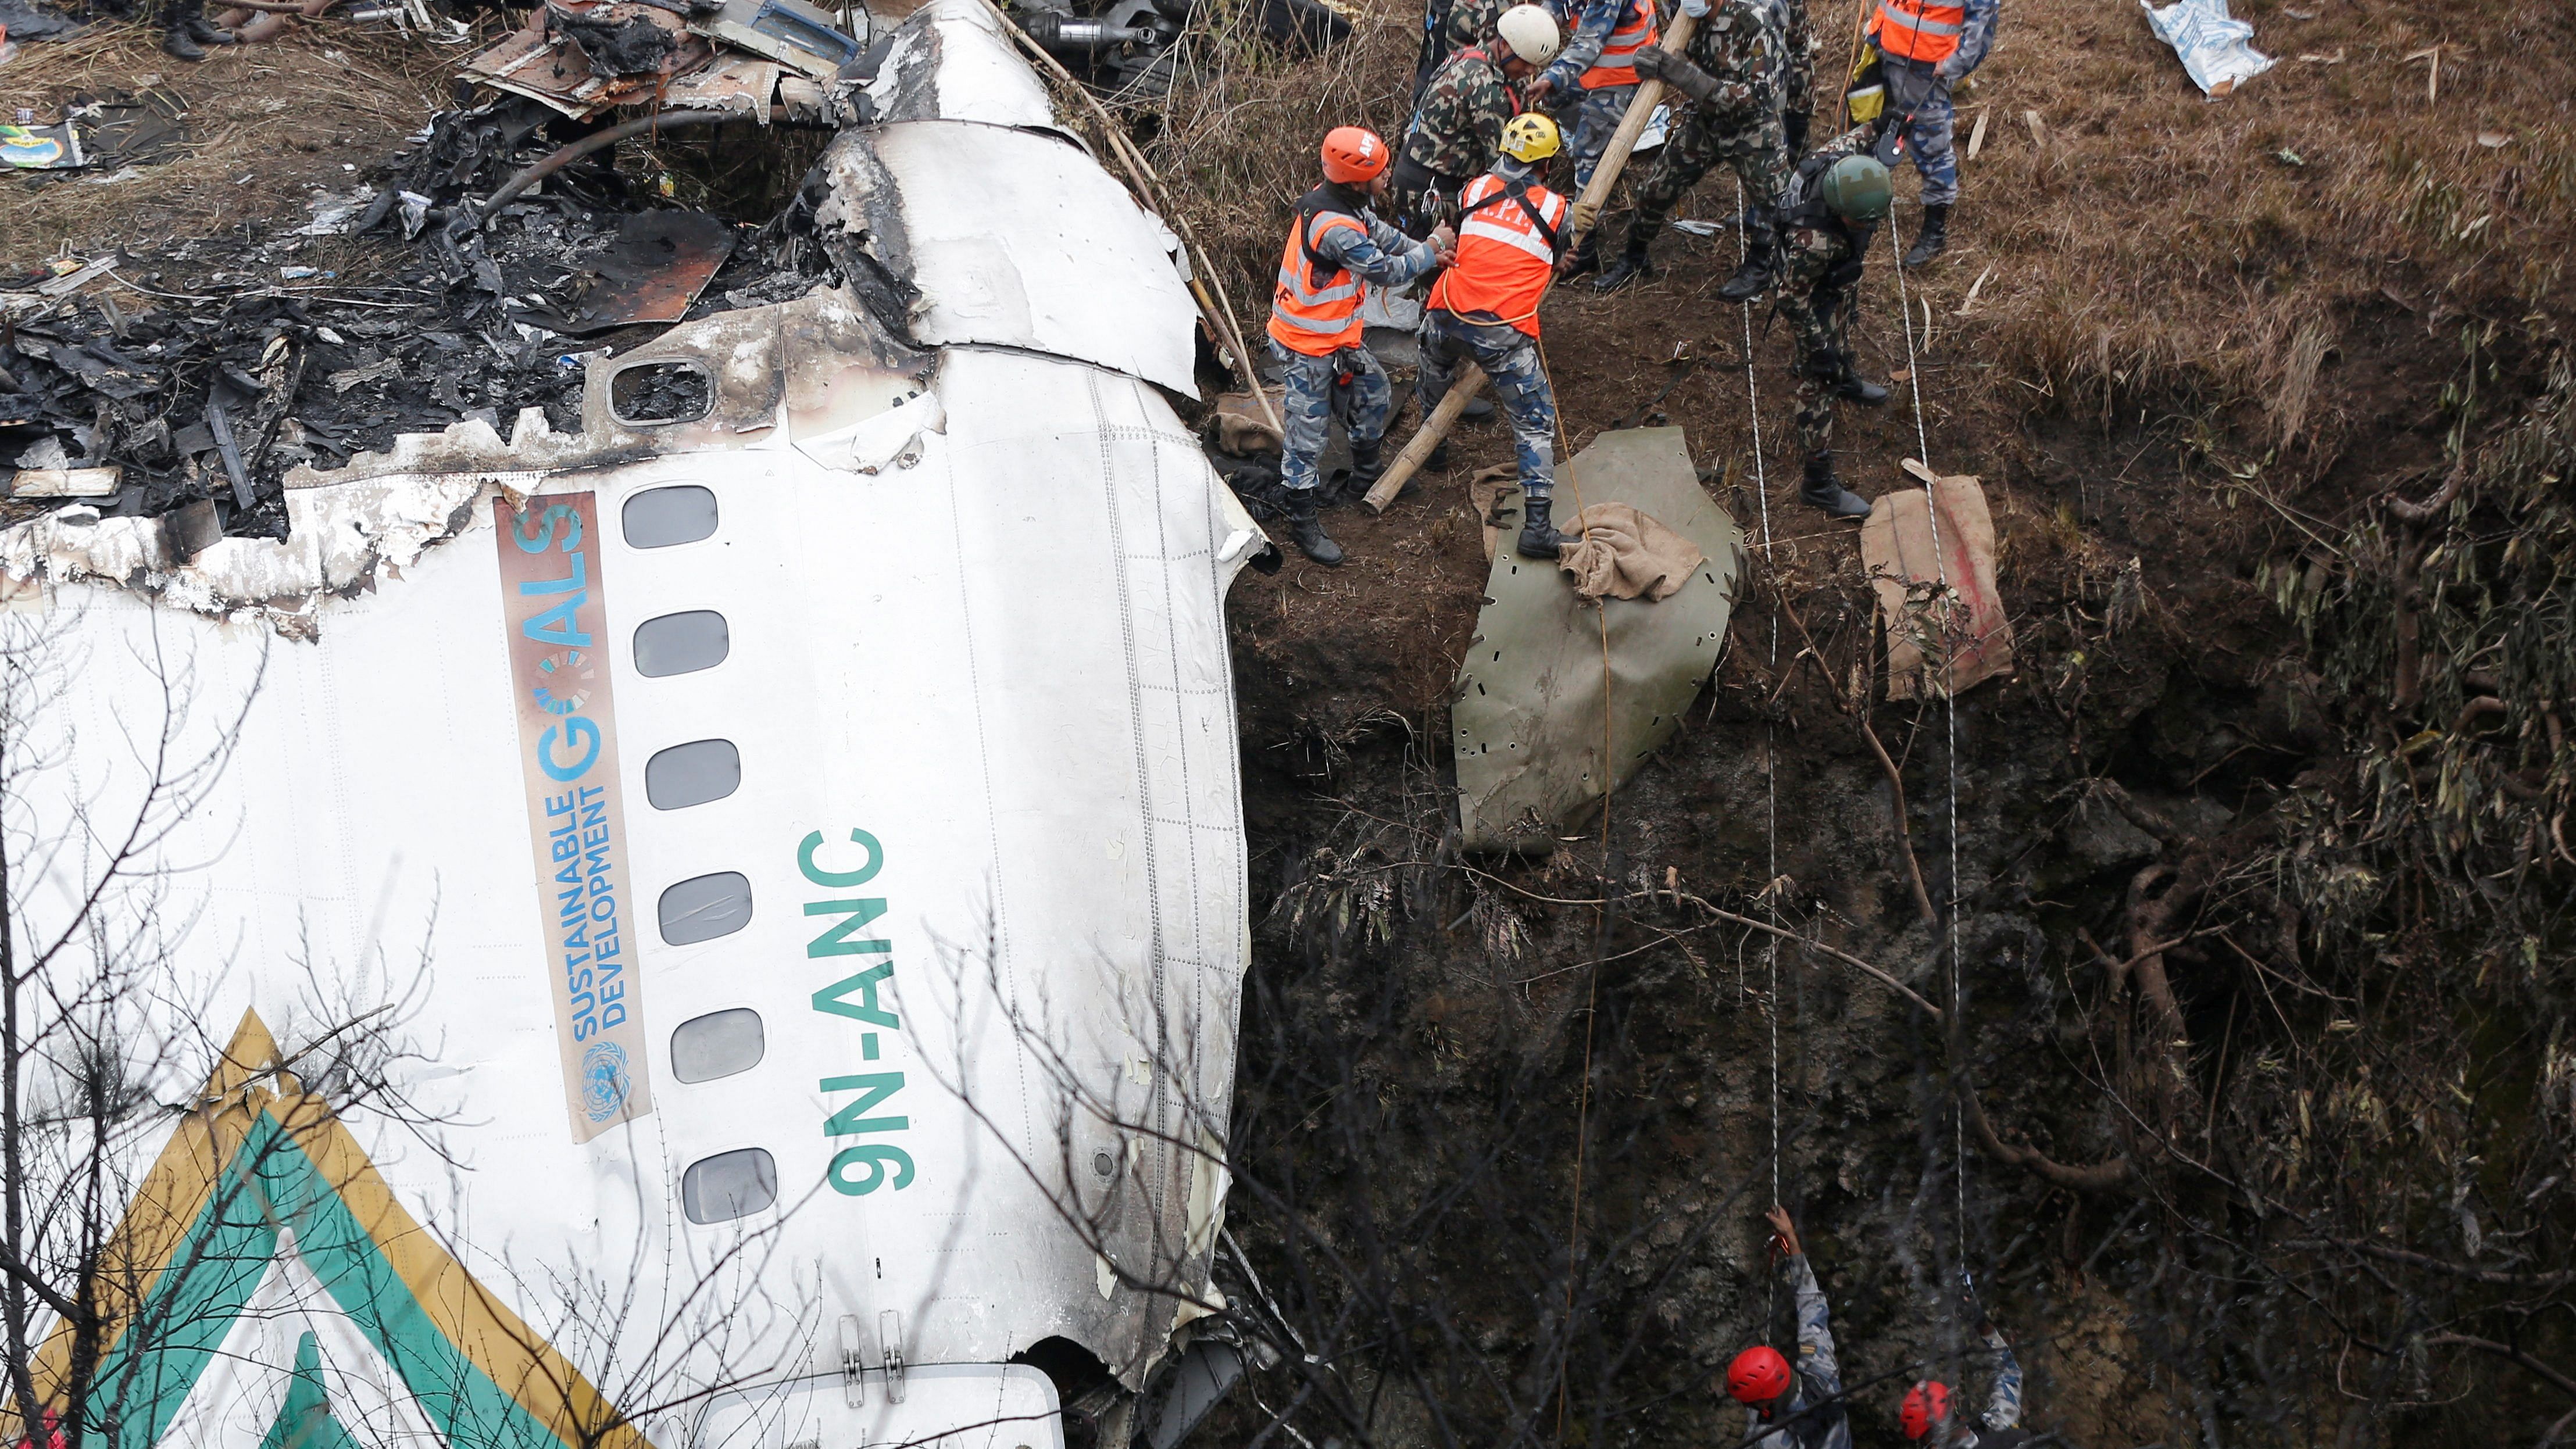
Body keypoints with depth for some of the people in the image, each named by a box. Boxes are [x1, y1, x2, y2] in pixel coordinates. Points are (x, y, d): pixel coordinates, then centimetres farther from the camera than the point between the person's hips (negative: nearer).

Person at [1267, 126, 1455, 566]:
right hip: (1308, 347, -10)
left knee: (1375, 392, 23)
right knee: (1307, 434, 2)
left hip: (1338, 334, 10)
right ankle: (1303, 522, 15)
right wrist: (1432, 249, -7)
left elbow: (1379, 232, 13)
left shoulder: (1337, 200, -4)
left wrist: (1426, 251, 2)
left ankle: (1366, 472, 45)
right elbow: (1386, 271, -22)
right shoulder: (1336, 228, -33)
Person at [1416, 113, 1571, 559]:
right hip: (1504, 333, -4)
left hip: (1447, 318, 4)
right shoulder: (1555, 209, 3)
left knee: (1436, 370, 37)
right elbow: (1557, 266, 18)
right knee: (1535, 425, 3)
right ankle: (1537, 528, -4)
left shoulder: (1475, 189, 9)